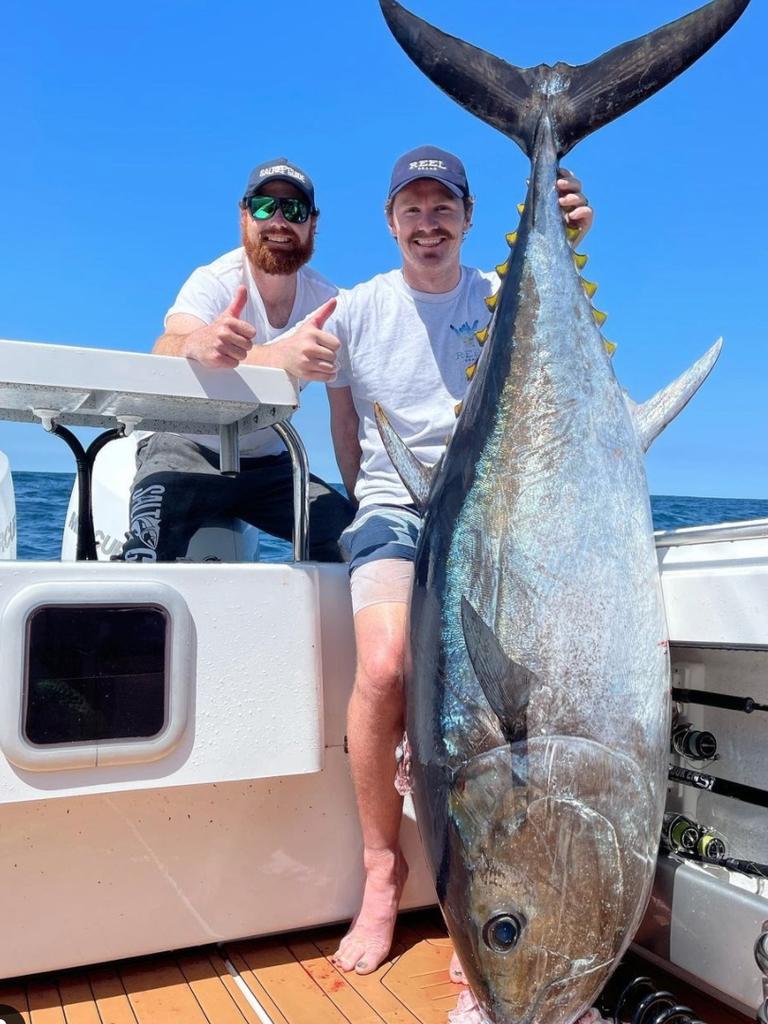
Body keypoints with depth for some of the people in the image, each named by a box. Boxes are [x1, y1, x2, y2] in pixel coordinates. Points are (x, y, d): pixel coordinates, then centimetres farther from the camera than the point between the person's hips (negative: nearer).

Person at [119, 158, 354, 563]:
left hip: (267, 463, 4)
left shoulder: (327, 302, -6)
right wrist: (197, 344, -61)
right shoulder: (213, 281, -17)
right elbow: (165, 353, -38)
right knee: (149, 554, -29)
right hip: (188, 449, -3)